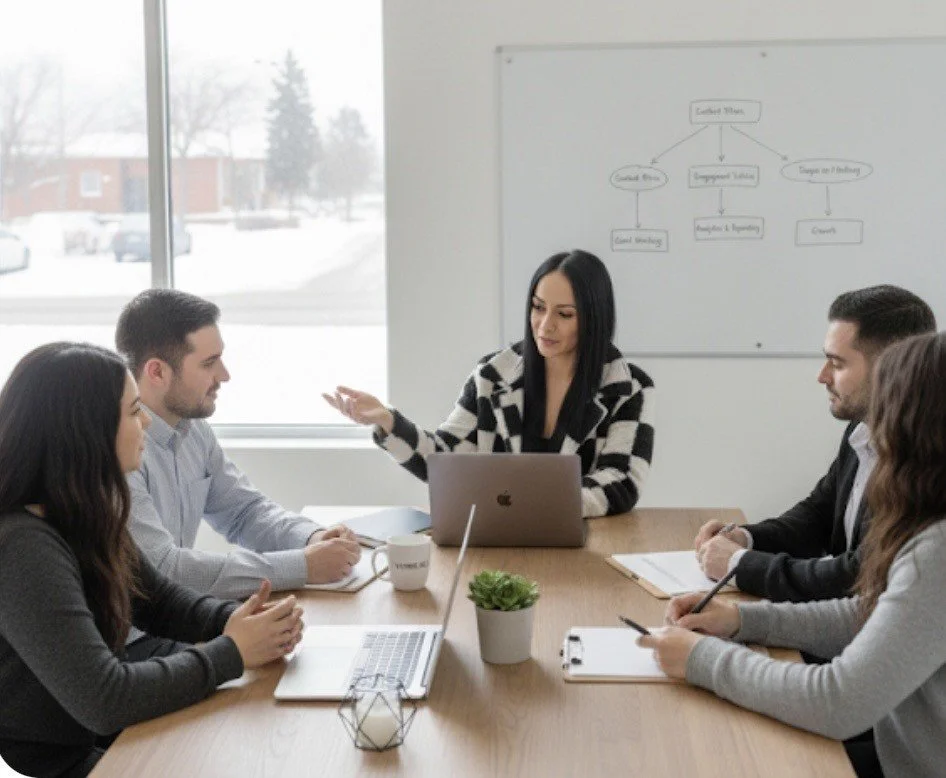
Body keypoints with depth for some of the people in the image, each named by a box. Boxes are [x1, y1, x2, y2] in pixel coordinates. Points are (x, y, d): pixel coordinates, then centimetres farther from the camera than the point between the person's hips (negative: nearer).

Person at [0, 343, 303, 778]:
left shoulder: (82, 514, 1)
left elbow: (155, 598, 13)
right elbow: (104, 699, -30)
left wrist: (233, 621, -7)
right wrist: (232, 653, -19)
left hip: (109, 736, 8)